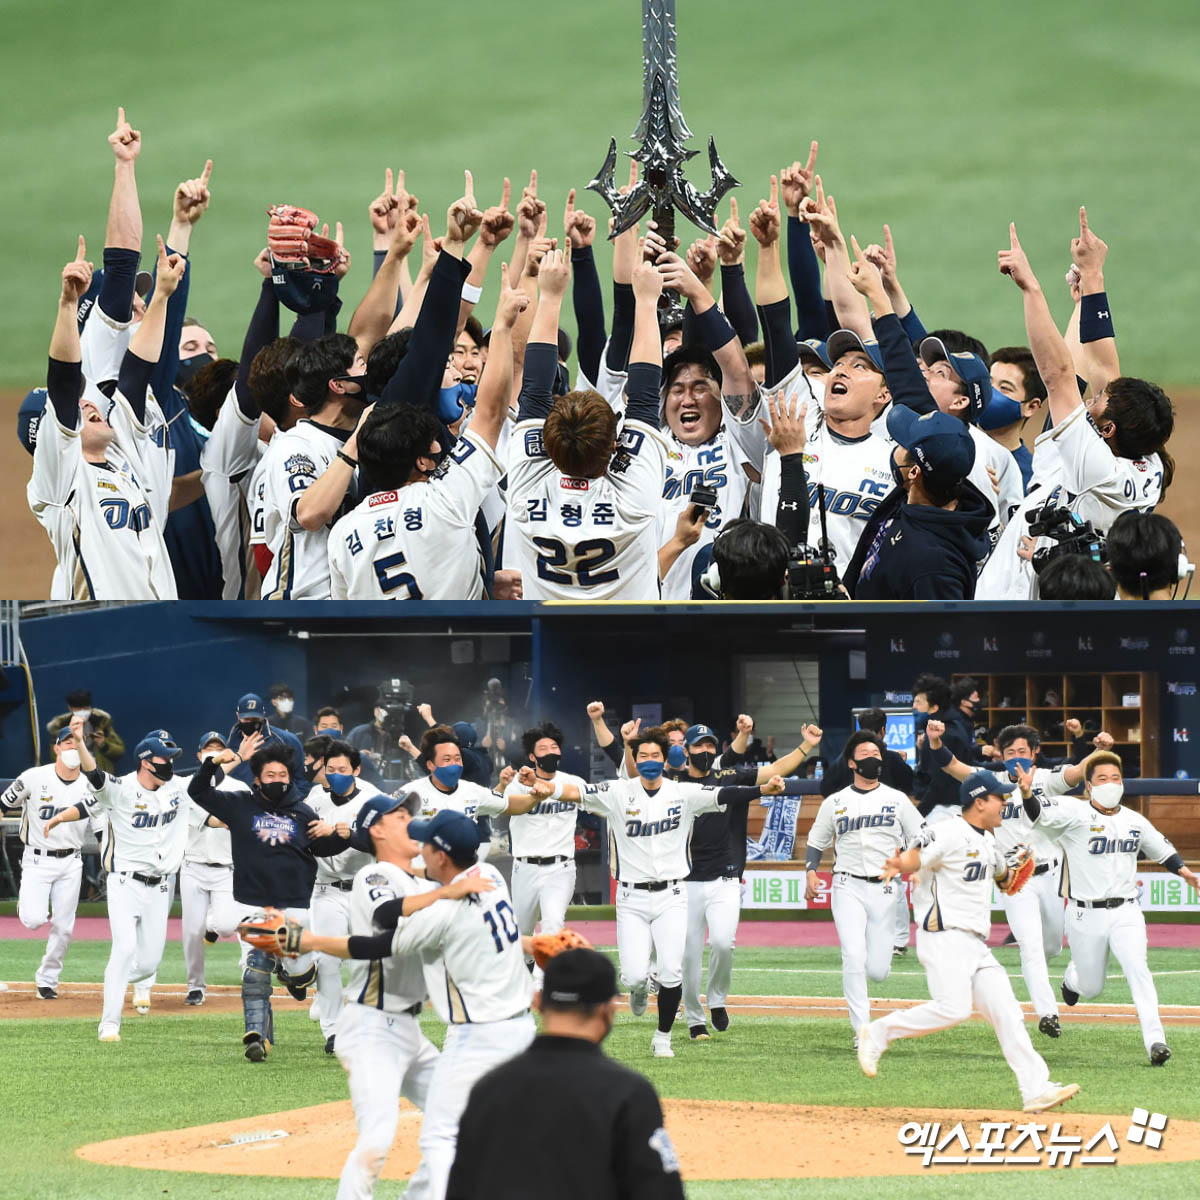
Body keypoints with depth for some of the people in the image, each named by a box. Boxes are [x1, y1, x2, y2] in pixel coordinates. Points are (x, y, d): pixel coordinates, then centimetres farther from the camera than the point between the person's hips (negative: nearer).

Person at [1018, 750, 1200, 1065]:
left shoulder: (1135, 821, 6)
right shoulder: (1075, 813, -9)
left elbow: (1161, 848, 23)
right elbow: (1040, 814, -26)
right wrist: (1027, 794, -47)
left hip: (1125, 913, 2)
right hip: (1086, 917, -2)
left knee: (1137, 968, -20)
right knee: (1091, 987, 9)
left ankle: (1155, 1039, -21)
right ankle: (1072, 976, 47)